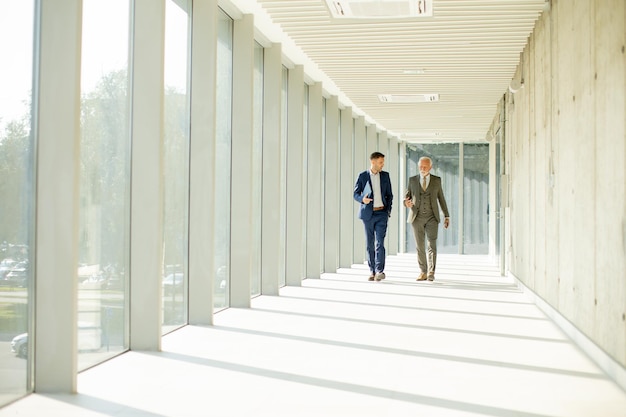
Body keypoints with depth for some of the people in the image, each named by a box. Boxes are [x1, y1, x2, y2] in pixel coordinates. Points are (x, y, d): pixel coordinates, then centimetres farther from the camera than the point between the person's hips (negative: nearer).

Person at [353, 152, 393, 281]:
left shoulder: (385, 175, 6)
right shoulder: (362, 176, 0)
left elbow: (389, 194, 12)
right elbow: (356, 194, 4)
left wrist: (388, 210, 3)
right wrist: (362, 199, -17)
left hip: (382, 213, 0)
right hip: (368, 213, 0)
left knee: (380, 242, -10)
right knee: (369, 244, 4)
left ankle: (380, 271, -11)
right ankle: (372, 271, 12)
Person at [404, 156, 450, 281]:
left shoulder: (437, 180, 4)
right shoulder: (412, 180, 4)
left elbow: (441, 198, 9)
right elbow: (406, 196, 5)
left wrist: (447, 216, 6)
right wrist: (406, 202, -20)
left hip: (432, 218, -1)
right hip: (417, 217, 1)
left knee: (432, 245, -11)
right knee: (420, 246, 3)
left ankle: (431, 273, -13)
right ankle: (423, 272, 13)